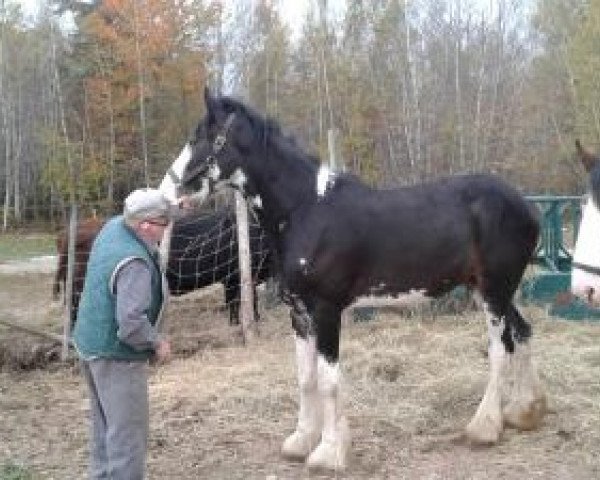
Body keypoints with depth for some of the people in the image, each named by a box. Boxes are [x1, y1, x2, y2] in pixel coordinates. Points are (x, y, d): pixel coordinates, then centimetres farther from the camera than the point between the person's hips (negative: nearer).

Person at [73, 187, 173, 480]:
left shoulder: (114, 226, -3)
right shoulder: (134, 263, -29)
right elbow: (131, 323, -32)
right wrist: (157, 344, -15)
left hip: (90, 345, 10)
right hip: (116, 356, -10)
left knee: (104, 424, 22)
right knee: (128, 432, 1)